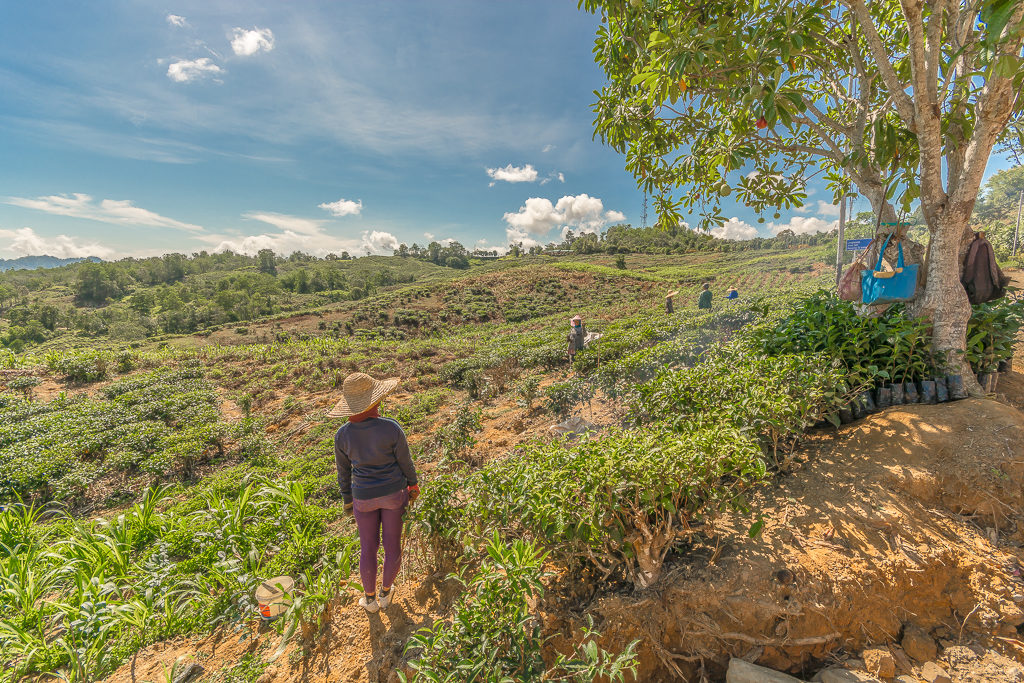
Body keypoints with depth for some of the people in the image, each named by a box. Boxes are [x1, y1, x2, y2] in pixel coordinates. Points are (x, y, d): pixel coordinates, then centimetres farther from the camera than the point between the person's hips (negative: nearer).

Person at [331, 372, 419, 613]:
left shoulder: (342, 435, -15)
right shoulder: (391, 428, -24)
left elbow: (344, 472, -1)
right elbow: (405, 462, -11)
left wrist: (347, 499, 15)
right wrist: (413, 486, 7)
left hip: (364, 497, 2)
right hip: (394, 493, -1)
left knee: (368, 548, 21)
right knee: (392, 546, 20)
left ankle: (370, 598, 40)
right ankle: (385, 593, 41)